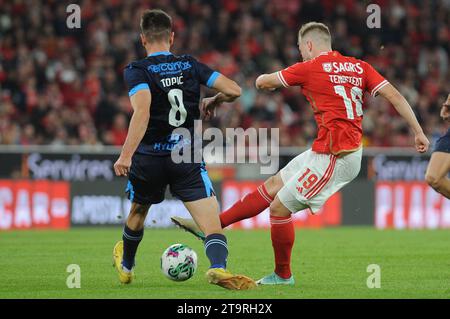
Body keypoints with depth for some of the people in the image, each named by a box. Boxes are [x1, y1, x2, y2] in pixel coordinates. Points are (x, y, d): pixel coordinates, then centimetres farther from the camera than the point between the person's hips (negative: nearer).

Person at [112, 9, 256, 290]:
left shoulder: (137, 71, -6)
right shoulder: (190, 65, 4)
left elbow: (142, 111, -23)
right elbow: (233, 90, 0)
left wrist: (126, 155, -29)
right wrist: (213, 102, 22)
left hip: (149, 159, 0)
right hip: (187, 158, 0)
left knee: (138, 214, 28)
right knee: (213, 226, -10)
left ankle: (126, 266, 52)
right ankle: (219, 267, -39)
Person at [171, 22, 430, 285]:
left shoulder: (310, 68, -7)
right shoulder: (359, 66, 9)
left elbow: (262, 82, 5)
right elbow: (394, 95, 0)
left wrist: (269, 83, 28)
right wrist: (419, 132, 2)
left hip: (334, 157, -8)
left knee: (280, 206, 2)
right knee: (274, 185, 14)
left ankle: (283, 276, 15)